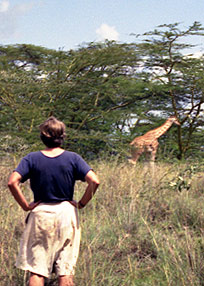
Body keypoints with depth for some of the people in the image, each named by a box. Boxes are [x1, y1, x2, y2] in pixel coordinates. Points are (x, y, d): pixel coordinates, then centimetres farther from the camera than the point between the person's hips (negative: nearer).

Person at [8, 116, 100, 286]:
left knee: (36, 269, 4)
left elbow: (12, 182, -14)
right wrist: (81, 204, -3)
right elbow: (94, 181, -12)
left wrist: (25, 206, -6)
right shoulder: (72, 158, -2)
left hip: (40, 214, 0)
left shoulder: (32, 159, -2)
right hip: (67, 214, 0)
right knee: (66, 269, 7)